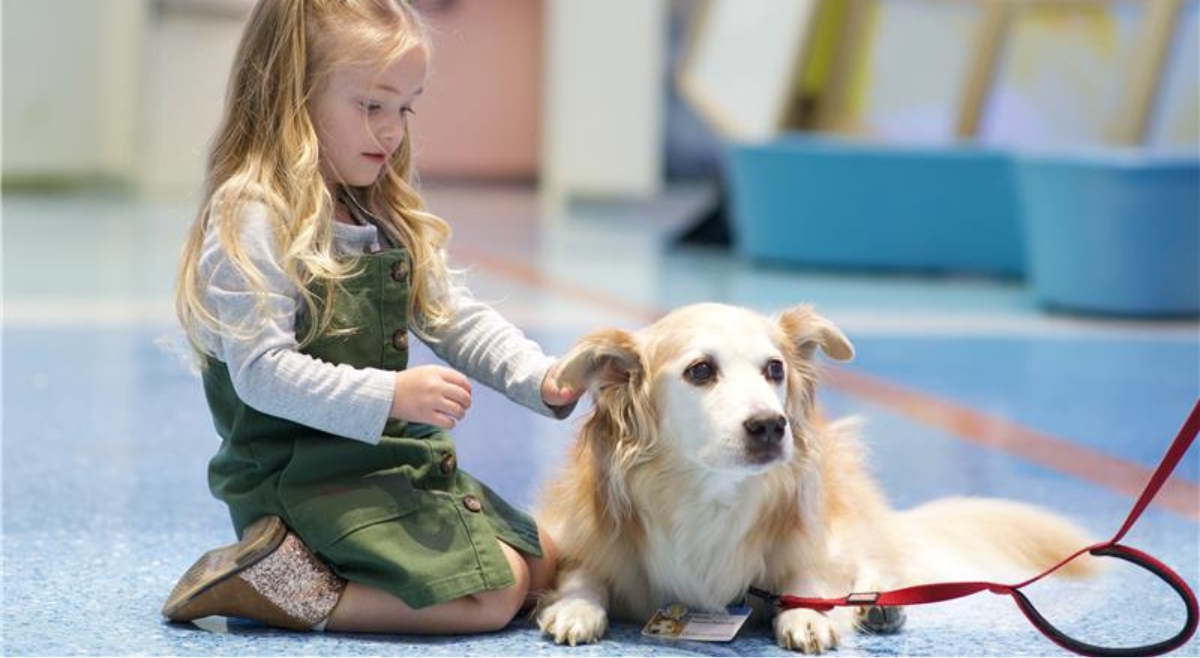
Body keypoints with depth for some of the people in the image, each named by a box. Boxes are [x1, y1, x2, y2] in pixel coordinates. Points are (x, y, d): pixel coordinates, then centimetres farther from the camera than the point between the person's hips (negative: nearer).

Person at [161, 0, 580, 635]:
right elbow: (261, 371, -22)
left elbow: (458, 321, 12)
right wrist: (391, 395, -30)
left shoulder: (388, 221, 12)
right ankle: (275, 582, -11)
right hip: (300, 478, -10)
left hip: (393, 459, 10)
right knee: (493, 594, -17)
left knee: (540, 564, 15)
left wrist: (540, 379, -6)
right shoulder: (250, 219, -16)